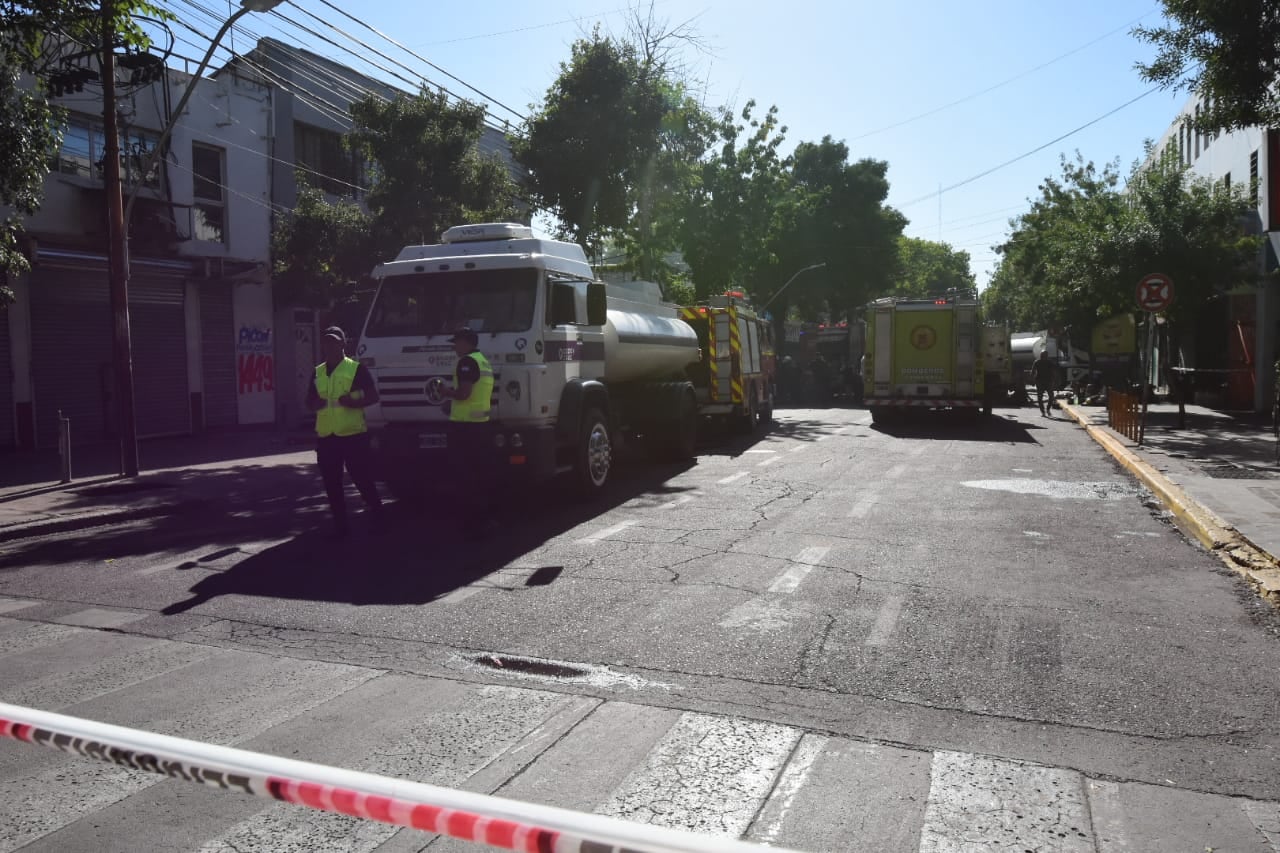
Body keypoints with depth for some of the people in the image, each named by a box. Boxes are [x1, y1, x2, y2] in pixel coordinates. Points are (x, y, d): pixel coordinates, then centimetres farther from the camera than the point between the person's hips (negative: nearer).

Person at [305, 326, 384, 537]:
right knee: (331, 483, 8)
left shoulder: (357, 368, -2)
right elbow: (309, 401, 19)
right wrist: (315, 403, -5)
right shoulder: (318, 371, 13)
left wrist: (353, 402, -21)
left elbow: (373, 396, -3)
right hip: (326, 436, 5)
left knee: (362, 479, -1)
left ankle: (378, 516, 17)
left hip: (353, 434, -5)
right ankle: (340, 524, 18)